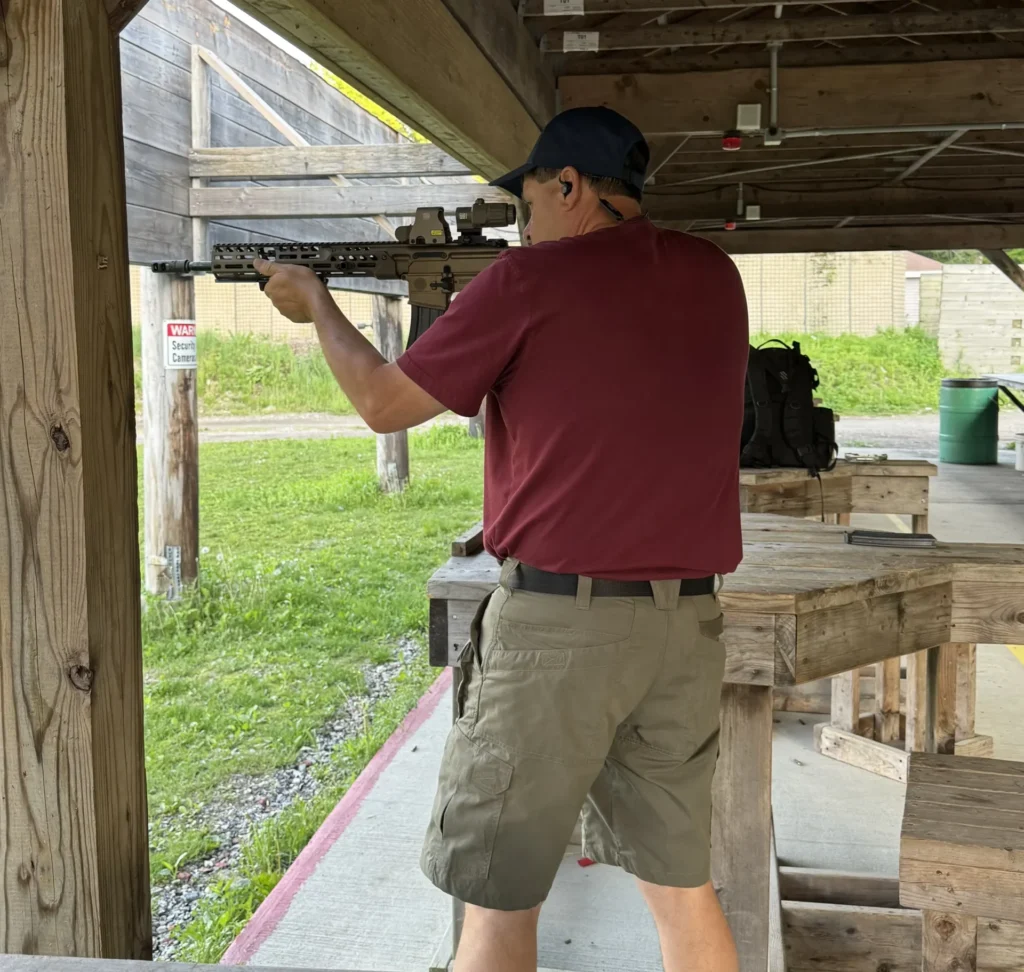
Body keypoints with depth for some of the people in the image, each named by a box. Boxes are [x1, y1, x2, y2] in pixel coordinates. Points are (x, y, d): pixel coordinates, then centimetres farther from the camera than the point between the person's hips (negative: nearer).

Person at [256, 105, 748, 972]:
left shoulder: (531, 280, -8)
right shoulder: (714, 275, 9)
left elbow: (383, 403, -1)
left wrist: (317, 304, 16)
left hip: (557, 622, -6)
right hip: (687, 622, 6)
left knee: (499, 899, 7)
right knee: (682, 884, 17)